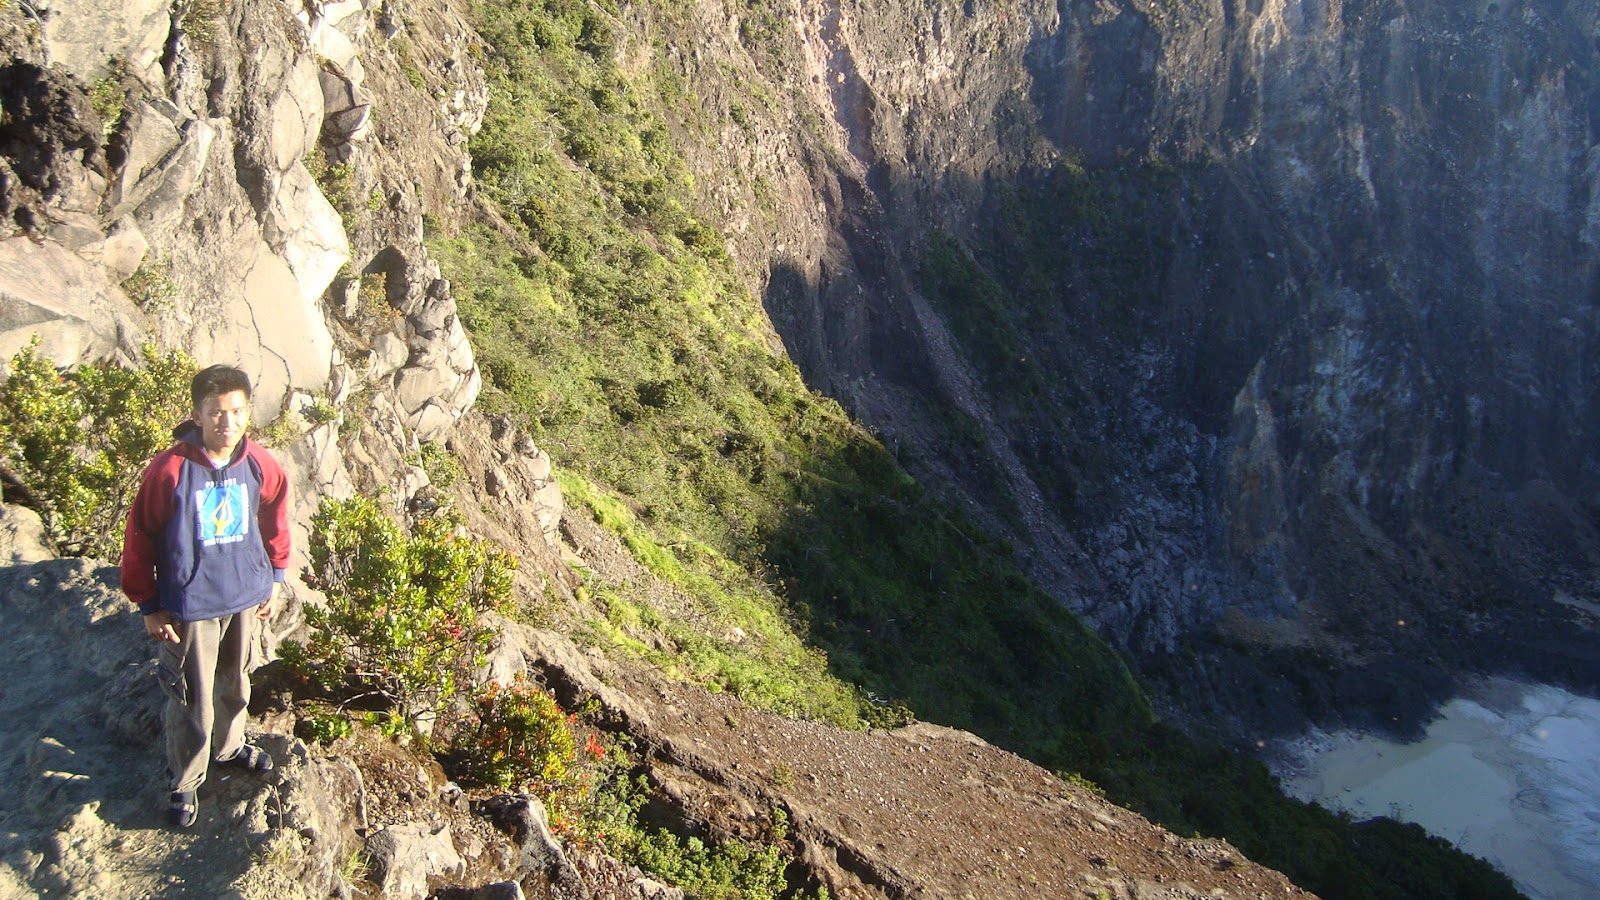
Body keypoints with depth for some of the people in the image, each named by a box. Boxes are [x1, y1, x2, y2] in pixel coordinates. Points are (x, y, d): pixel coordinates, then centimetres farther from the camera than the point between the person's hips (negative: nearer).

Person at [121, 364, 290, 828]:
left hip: (247, 597, 4)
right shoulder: (169, 470, -20)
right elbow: (139, 538, -11)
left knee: (236, 682, 24)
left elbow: (275, 520, 9)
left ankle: (229, 746, 49)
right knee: (192, 700, 7)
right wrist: (150, 607, -8)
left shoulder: (259, 464, -8)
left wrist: (273, 578, 12)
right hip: (190, 605, -4)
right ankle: (184, 781, 29)